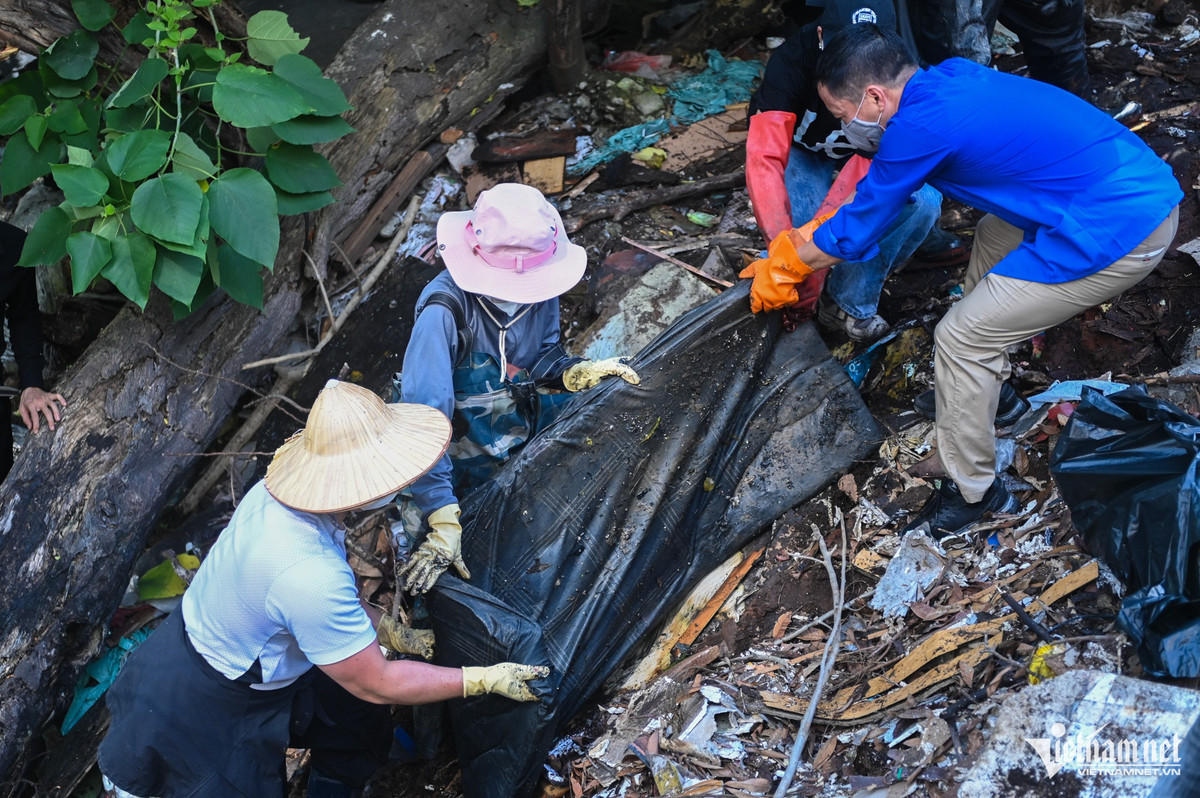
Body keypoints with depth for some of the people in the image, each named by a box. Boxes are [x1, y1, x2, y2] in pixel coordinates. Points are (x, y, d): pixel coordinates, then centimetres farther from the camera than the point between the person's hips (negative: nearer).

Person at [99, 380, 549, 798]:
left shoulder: (277, 490, -14)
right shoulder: (308, 575, -38)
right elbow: (377, 685, -25)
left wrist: (387, 629, 12)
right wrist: (486, 680, -19)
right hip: (205, 711, -8)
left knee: (360, 726, 17)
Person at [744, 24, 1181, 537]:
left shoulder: (920, 127, -18)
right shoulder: (953, 76, 10)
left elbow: (854, 236, -4)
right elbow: (881, 178, 25)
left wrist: (781, 269, 12)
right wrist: (802, 241, 28)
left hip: (1116, 234, -10)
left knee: (961, 339, -1)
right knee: (995, 235, 32)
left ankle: (973, 492, 16)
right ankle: (988, 386, 47)